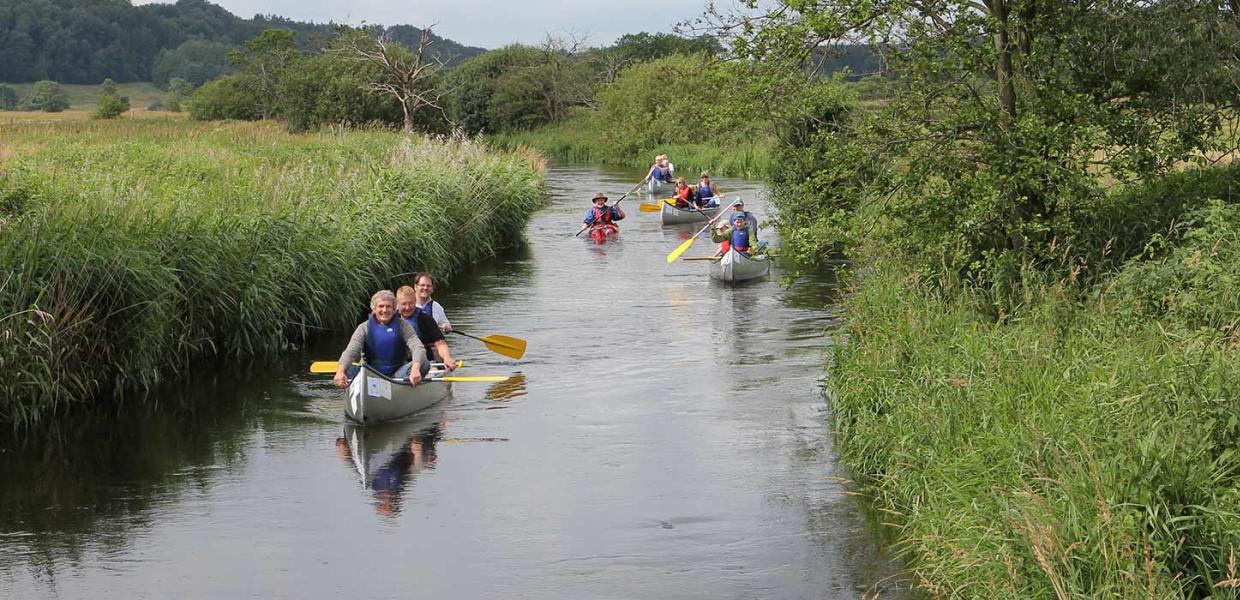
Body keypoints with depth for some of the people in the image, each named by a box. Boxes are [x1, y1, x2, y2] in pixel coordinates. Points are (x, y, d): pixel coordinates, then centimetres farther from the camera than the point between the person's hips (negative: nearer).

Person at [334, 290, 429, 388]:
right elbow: (350, 351, -11)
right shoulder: (364, 328, 3)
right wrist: (340, 371, -33)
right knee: (348, 370, -26)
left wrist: (415, 369, -35)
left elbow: (418, 348, -12)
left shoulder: (402, 325, 2)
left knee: (424, 363, -26)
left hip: (397, 374, 0)